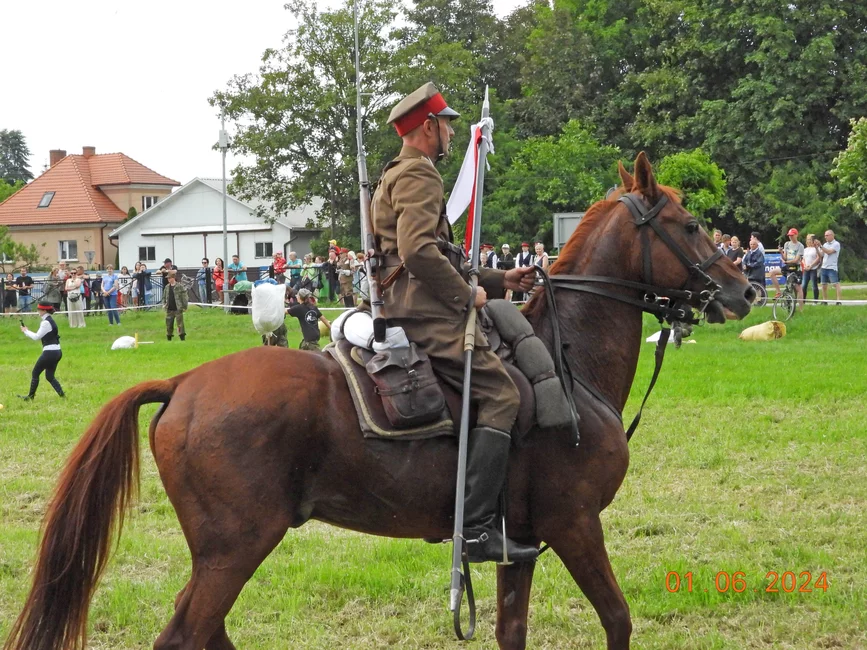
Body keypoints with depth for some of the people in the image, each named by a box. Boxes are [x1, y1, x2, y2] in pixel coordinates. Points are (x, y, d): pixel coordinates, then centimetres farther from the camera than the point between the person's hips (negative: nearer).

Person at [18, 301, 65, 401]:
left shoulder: (46, 323, -15)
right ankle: (61, 394, 3)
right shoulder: (50, 321, 15)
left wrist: (26, 331, 2)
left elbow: (37, 337, -11)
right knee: (49, 376, 15)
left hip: (49, 352, -10)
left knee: (35, 373, 4)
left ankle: (31, 396, 12)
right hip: (57, 352, 10)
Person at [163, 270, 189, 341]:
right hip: (169, 310, 6)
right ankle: (168, 339, 19)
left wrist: (185, 307, -9)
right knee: (169, 325, 9)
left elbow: (184, 297, -7)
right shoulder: (167, 287, 10)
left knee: (180, 325, -6)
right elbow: (164, 297, 20)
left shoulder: (180, 287, -7)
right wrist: (164, 304, 4)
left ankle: (183, 339, -4)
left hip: (178, 310, -6)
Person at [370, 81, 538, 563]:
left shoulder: (403, 176, 28)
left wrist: (498, 280, 25)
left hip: (414, 309, 11)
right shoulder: (418, 174, -7)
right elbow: (419, 252, -23)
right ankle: (478, 527, -28)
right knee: (501, 394, -19)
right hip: (425, 315, -11)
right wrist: (467, 294, -12)